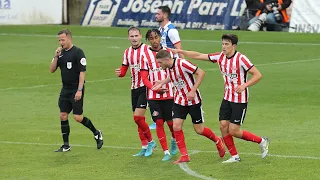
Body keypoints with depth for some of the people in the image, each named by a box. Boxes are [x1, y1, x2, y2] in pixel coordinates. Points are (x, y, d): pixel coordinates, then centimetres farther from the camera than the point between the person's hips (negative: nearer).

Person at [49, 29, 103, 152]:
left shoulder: (78, 52, -11)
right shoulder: (61, 53, 9)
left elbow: (82, 72, -15)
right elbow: (52, 70, 8)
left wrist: (79, 90, -20)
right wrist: (56, 56, -7)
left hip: (76, 90, -7)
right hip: (65, 90, 7)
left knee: (78, 117, -9)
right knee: (63, 116, 1)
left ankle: (96, 133, 14)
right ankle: (66, 145, 8)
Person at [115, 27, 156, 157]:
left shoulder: (147, 49, -9)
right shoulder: (127, 52, 10)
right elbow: (124, 69, 16)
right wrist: (120, 73, -7)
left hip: (145, 87, -7)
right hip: (134, 88, 7)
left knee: (138, 117, -14)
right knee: (139, 118, 9)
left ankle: (150, 142, 3)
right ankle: (145, 146, 17)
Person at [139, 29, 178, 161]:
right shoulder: (145, 55, 0)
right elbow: (144, 77, -1)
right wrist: (155, 88, -15)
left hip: (168, 94, 0)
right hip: (153, 96, 0)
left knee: (171, 122, 4)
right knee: (159, 122, -4)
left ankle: (174, 140, 37)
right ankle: (166, 152, 3)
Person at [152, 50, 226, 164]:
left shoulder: (182, 63, -24)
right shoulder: (167, 68, -1)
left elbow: (201, 73, -22)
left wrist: (193, 91, -24)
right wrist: (162, 82, 5)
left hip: (193, 100, -6)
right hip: (179, 100, 6)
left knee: (199, 130, 2)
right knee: (176, 126, -9)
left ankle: (217, 141, 31)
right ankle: (184, 156, 0)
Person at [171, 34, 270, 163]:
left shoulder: (240, 59, -17)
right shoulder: (220, 57, 1)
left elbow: (258, 75, -17)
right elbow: (198, 56, 6)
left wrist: (244, 86, -28)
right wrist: (180, 51, 0)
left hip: (240, 100, -7)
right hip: (227, 98, 7)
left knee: (233, 131, -8)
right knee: (223, 126, -1)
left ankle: (262, 141, 11)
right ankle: (234, 156, 11)